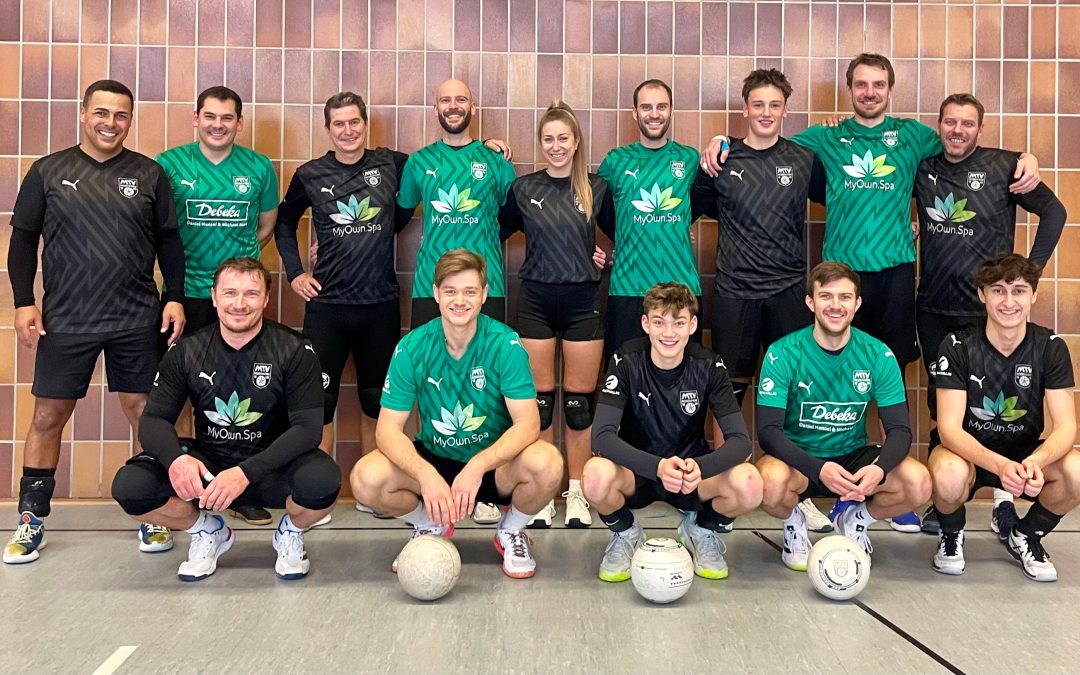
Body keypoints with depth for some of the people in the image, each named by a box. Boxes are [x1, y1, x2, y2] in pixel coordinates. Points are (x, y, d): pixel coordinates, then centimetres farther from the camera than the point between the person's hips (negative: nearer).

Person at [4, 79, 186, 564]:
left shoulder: (149, 174, 6)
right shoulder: (48, 172, 4)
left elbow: (168, 241, 8)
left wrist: (174, 298, 0)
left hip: (137, 321, 0)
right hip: (64, 321, 0)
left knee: (144, 413, 3)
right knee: (48, 416, 5)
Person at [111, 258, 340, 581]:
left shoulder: (293, 350, -11)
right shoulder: (187, 351, -2)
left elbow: (308, 427, -17)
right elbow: (154, 419, -2)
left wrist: (247, 472, -31)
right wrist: (175, 457, -26)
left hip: (270, 468, -2)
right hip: (206, 466, 3)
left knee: (322, 480, -35)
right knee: (130, 486, -22)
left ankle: (291, 532, 4)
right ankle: (208, 531, 9)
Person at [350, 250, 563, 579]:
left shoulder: (505, 344, -16)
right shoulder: (411, 348, -12)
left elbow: (528, 423, -22)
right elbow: (388, 429, -15)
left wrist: (478, 465, -38)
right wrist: (425, 474, -34)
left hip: (495, 463, -1)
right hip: (433, 459, 1)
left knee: (547, 464, -33)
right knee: (366, 478, -26)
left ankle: (511, 532, 3)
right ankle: (429, 527, 8)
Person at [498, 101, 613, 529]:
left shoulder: (596, 188, 3)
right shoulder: (523, 188, 3)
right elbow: (499, 232, 14)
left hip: (582, 302, 0)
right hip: (535, 302, 0)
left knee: (579, 402, 4)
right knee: (540, 401, 4)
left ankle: (577, 493, 16)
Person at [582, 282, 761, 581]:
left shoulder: (709, 366, -11)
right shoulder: (626, 361, -15)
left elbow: (740, 440, -17)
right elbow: (602, 435, -25)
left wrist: (699, 467, -39)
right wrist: (658, 466, -41)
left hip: (692, 473, 1)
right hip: (637, 471, -1)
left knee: (749, 486, -29)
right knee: (596, 476, -35)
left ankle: (701, 530, 7)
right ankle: (625, 533, 2)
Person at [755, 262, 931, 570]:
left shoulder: (878, 355, -7)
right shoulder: (782, 355, -14)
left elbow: (899, 429, -8)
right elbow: (768, 431, -19)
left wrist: (879, 468, -31)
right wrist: (818, 468, -36)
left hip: (854, 457, 3)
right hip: (798, 459, -3)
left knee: (919, 484, -24)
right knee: (773, 482, -37)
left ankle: (856, 518, 10)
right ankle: (794, 523, 2)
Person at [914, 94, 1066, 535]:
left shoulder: (1004, 166, -2)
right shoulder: (923, 168, 5)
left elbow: (1053, 211, 2)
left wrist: (1033, 267, -4)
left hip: (988, 309, -3)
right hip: (934, 310, 3)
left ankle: (1004, 502, 15)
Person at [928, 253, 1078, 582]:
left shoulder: (1050, 347, -9)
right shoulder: (957, 346, -16)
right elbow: (949, 428, -22)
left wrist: (1035, 462, -37)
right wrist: (1000, 465, -40)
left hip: (1025, 453, 3)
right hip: (966, 450, -2)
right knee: (950, 476, -37)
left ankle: (1023, 534, 4)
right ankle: (951, 534, 0)